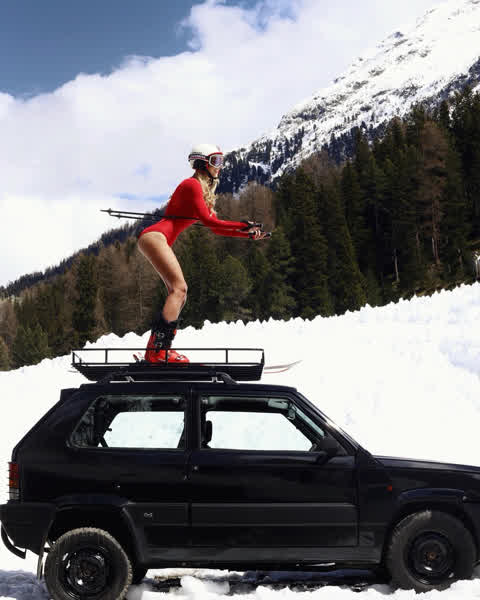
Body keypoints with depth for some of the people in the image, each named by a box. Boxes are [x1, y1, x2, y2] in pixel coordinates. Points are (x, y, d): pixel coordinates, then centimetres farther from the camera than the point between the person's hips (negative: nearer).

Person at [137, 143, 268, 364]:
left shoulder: (205, 190, 23)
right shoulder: (192, 184, -6)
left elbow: (215, 227, 22)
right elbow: (207, 220, -14)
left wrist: (249, 233, 14)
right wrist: (243, 226, -11)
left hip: (160, 240, 10)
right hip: (155, 236, -10)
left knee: (178, 292, 7)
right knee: (179, 288, -17)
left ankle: (156, 349, 3)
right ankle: (158, 350, -24)